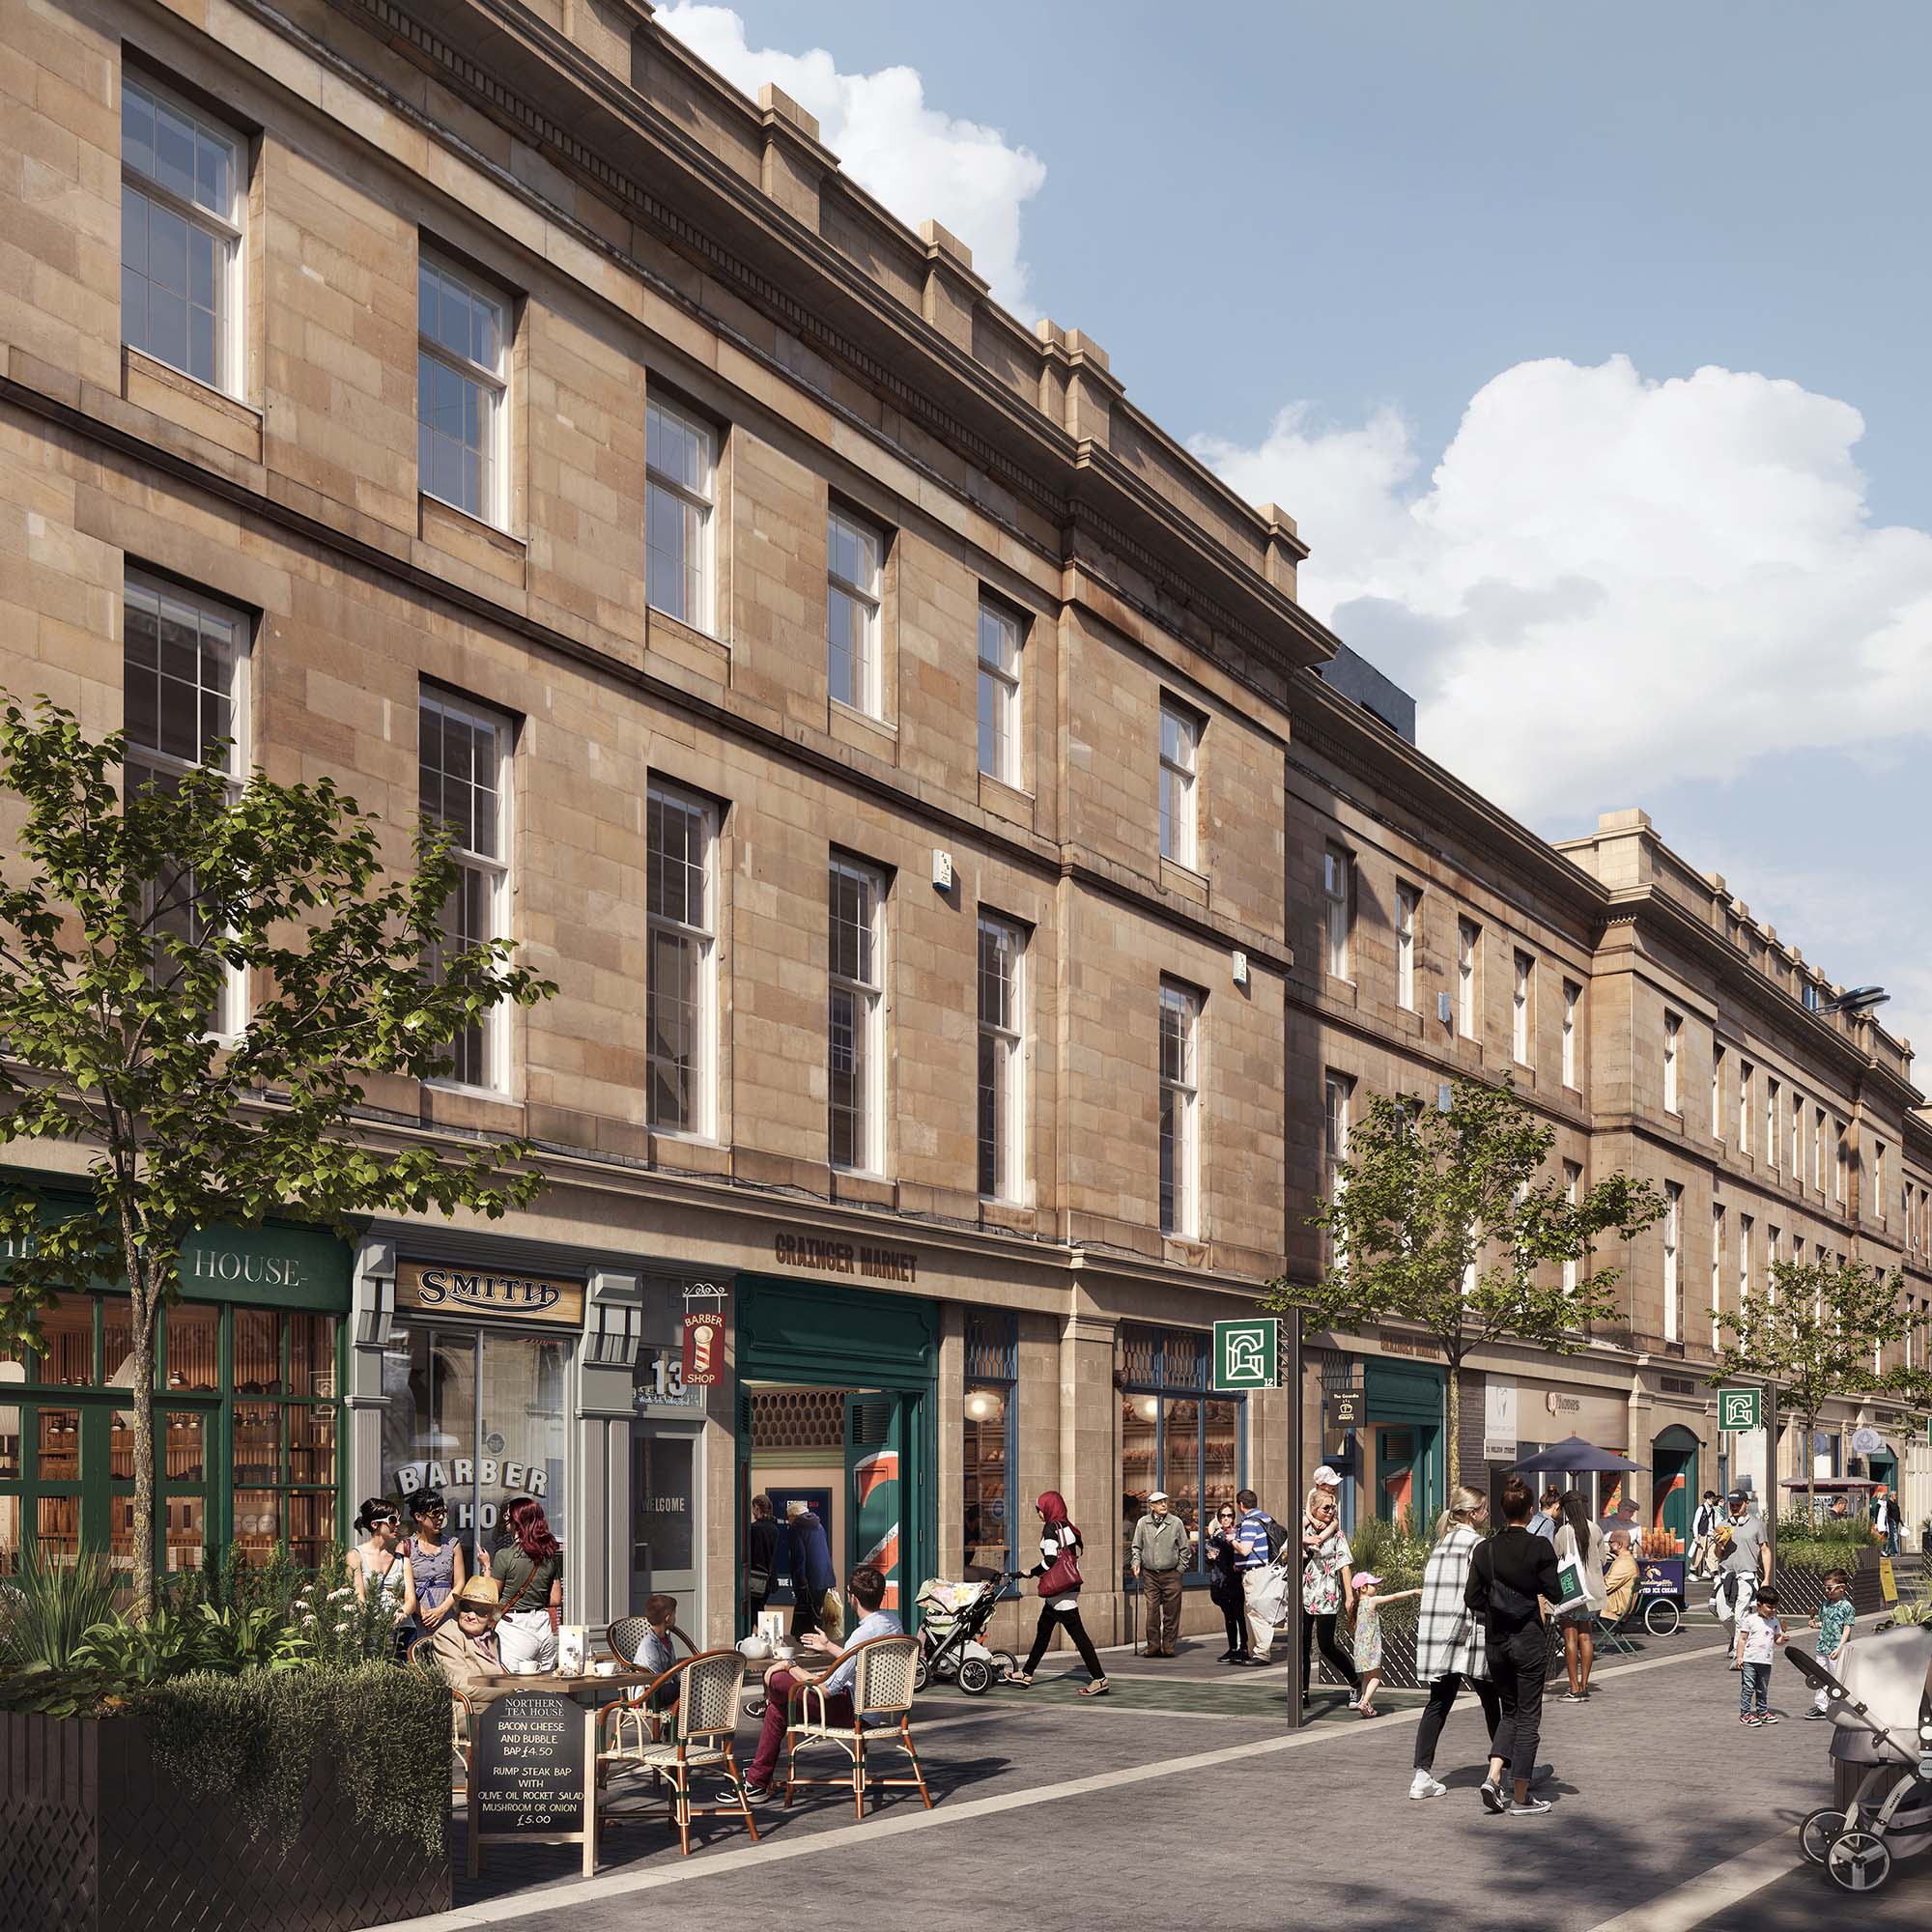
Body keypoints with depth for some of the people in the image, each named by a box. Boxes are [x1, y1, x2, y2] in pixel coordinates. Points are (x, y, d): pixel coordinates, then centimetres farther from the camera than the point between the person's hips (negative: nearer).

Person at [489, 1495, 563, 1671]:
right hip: (543, 1625, 6)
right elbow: (556, 1599, 10)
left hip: (513, 1626, -6)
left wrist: (487, 1566, 8)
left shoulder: (504, 1556, -11)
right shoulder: (550, 1555, 6)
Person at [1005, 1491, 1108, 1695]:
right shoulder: (1067, 1528, 12)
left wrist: (1032, 1572, -3)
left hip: (1059, 1590, -10)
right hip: (1069, 1585, 10)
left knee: (1077, 1633, -8)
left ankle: (1099, 1678, -10)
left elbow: (1050, 1560, -19)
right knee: (1043, 1630, 17)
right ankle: (1027, 1674, 27)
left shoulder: (1051, 1527, -13)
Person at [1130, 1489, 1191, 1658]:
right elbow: (1136, 1547, 15)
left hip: (1171, 1574, -1)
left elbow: (1185, 1548, 7)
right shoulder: (1142, 1523, 4)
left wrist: (1180, 1568, 3)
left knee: (1171, 1612, 1)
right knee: (1152, 1611, -2)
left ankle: (1168, 1645, 9)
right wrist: (1136, 1564, 2)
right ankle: (1153, 1645, 5)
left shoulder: (1176, 1523, 1)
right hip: (1150, 1574, 1)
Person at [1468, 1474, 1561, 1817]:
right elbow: (1552, 1595, -11)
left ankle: (1493, 1777, 1)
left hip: (1496, 1642, 4)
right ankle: (1521, 1798, 8)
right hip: (1529, 1641, -4)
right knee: (1528, 1717, 6)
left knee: (1510, 1711, 19)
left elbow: (1472, 1598, 0)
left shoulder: (1486, 1549, -1)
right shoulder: (1540, 1548, -12)